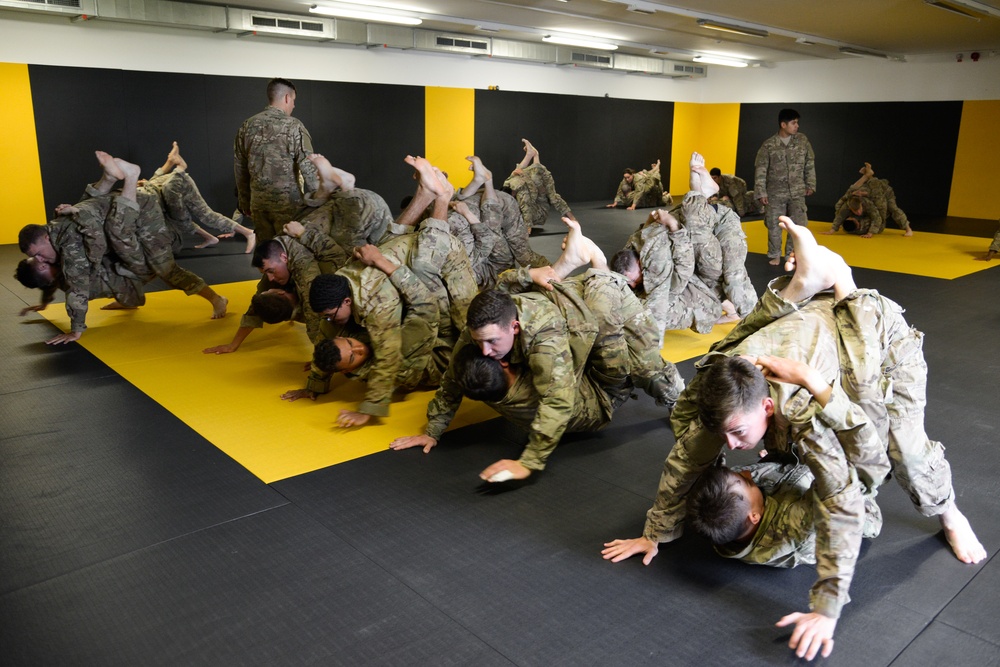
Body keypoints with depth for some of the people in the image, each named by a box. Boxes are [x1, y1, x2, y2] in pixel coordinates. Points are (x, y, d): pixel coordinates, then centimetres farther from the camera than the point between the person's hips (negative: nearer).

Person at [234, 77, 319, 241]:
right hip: (287, 201, -5)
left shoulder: (247, 126, 9)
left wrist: (245, 202, 21)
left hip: (258, 201, 5)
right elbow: (308, 167, -12)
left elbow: (240, 169, 14)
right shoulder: (293, 126, -8)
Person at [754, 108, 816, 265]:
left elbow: (810, 163, 9)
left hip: (797, 193, 2)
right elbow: (760, 169, -6)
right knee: (774, 226, 5)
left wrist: (810, 185, 7)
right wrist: (761, 192, -10)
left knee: (798, 225, -4)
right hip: (775, 193, -2)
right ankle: (775, 256, 21)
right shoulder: (769, 145, -8)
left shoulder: (802, 140, 1)